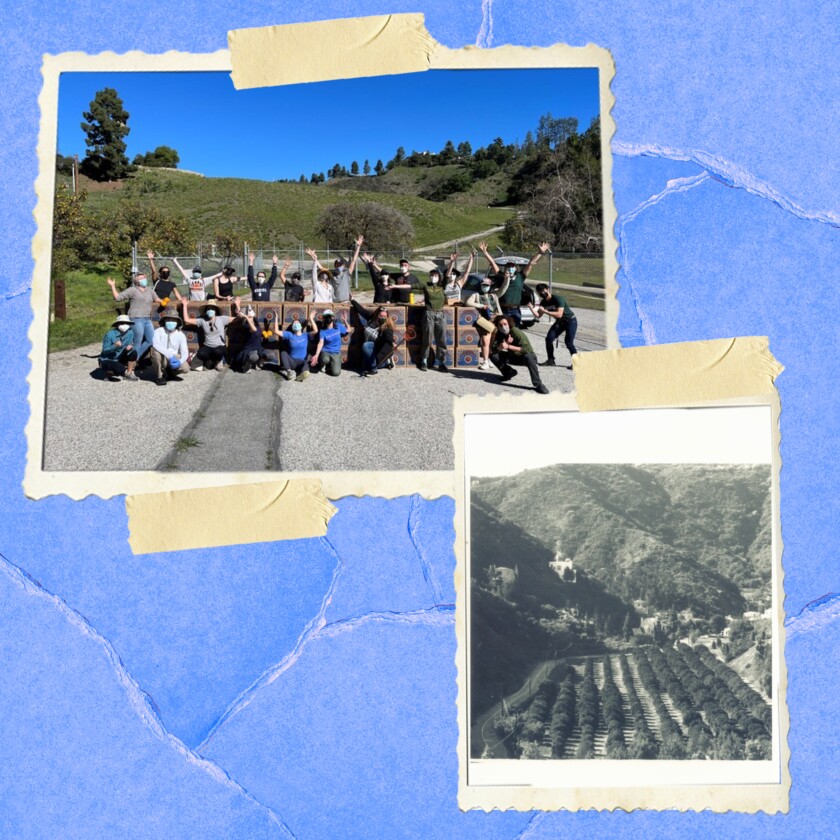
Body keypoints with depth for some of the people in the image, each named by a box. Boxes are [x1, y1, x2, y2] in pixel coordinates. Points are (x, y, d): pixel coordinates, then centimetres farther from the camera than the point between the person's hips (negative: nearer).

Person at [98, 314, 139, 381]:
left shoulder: (130, 333, -9)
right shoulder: (110, 334, -21)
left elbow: (130, 344, -1)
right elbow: (105, 350, -20)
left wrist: (130, 346, -26)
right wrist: (115, 346, -38)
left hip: (119, 359, 6)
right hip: (107, 360, -6)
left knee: (133, 352, -17)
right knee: (120, 368, -33)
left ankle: (129, 373, -5)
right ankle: (109, 372, 3)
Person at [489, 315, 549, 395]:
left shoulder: (517, 332, -27)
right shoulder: (498, 334, -10)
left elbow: (527, 349, -34)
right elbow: (493, 349, -17)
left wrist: (508, 346, -38)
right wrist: (505, 343, -34)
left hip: (525, 356, -6)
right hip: (513, 356, 6)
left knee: (528, 357, -41)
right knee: (493, 355, -13)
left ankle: (538, 385, -36)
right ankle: (509, 373, 9)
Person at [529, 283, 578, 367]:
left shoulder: (558, 299, -26)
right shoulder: (543, 302, -3)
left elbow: (559, 314, -36)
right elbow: (538, 315, -4)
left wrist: (545, 311, -36)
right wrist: (531, 308, -20)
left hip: (570, 321, -7)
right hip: (559, 322, 7)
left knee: (568, 342, -18)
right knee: (549, 339, -5)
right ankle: (551, 360, 10)